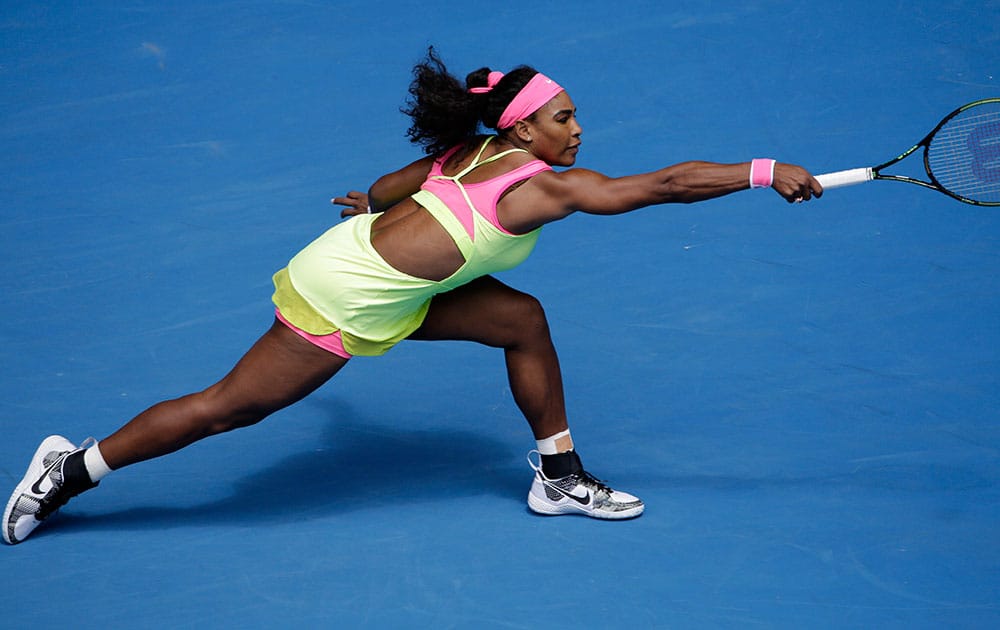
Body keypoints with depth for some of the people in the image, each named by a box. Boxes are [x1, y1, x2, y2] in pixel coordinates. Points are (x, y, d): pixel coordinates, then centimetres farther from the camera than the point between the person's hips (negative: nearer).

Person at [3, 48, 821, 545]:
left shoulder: (478, 153, 5)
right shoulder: (542, 185, -20)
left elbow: (407, 178, 24)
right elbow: (664, 184, -23)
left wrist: (370, 202, 44)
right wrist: (765, 173, -21)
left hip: (368, 261, 10)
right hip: (345, 298, -10)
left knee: (523, 320, 5)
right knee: (228, 407, 0)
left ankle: (559, 477, 16)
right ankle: (71, 469, 13)